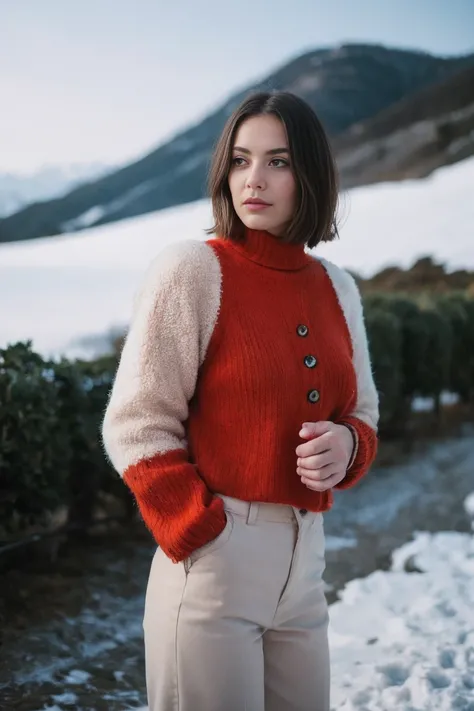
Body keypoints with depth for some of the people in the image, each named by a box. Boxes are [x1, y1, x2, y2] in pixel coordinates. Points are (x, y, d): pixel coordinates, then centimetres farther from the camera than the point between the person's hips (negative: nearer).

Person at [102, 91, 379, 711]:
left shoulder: (337, 289, 8)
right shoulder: (191, 269, -8)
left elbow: (362, 414, 17)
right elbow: (136, 429, -11)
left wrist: (347, 445, -5)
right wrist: (205, 536, -17)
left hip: (305, 564, 6)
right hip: (213, 560, -5)